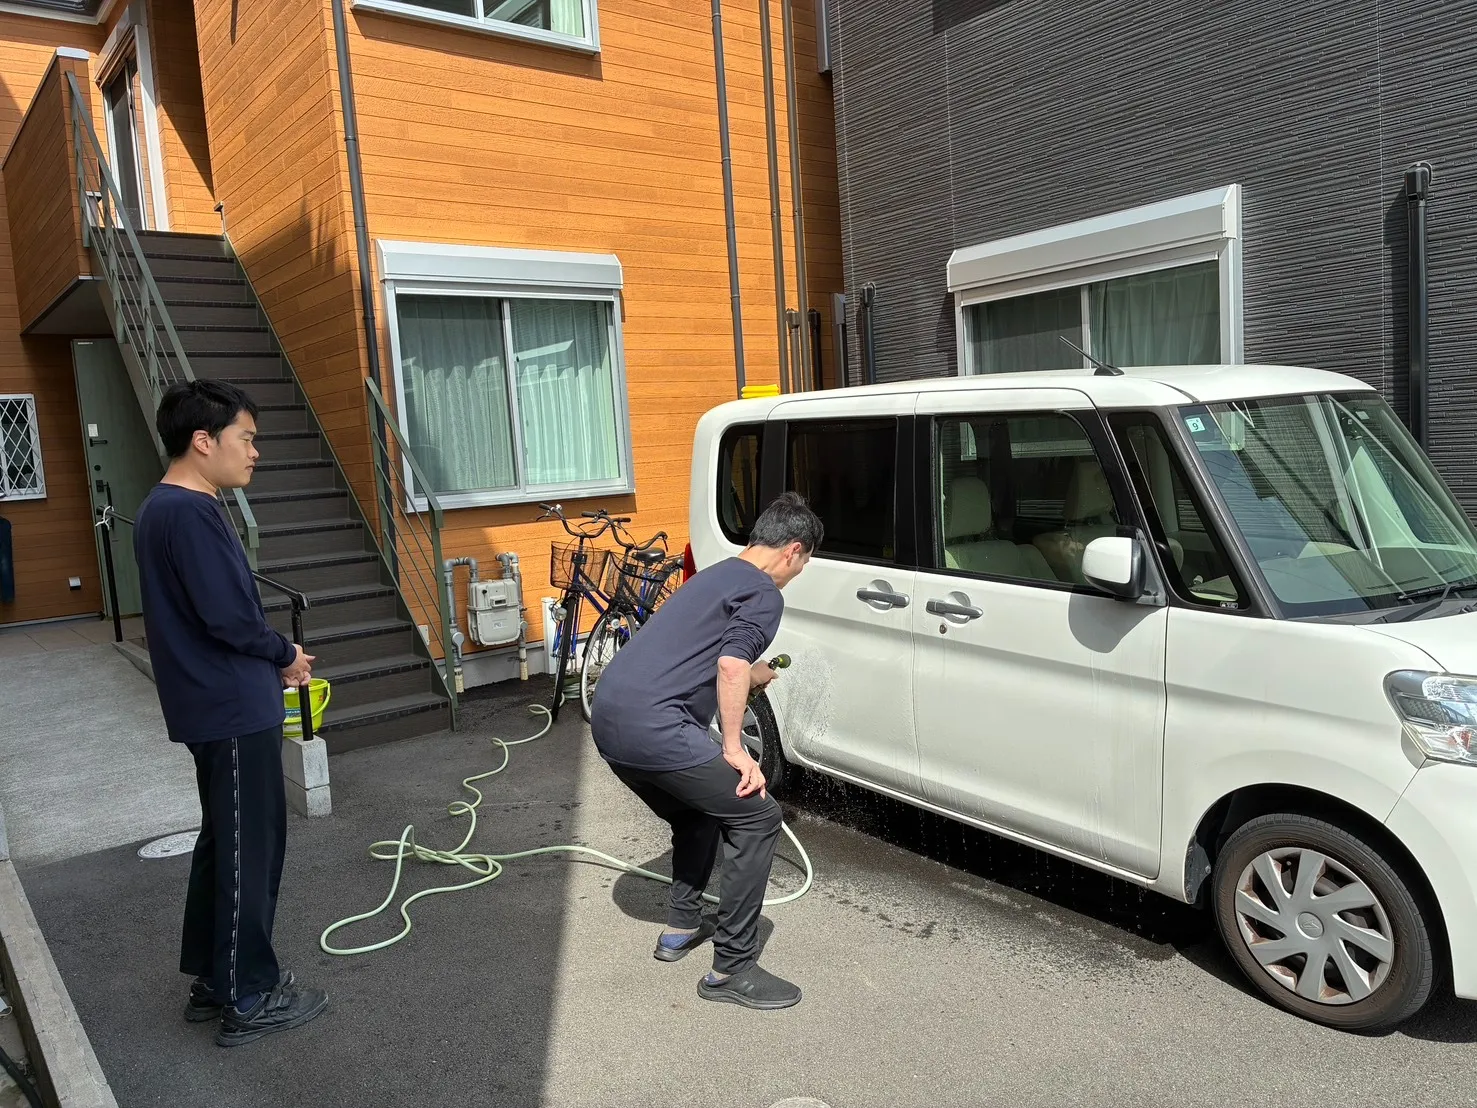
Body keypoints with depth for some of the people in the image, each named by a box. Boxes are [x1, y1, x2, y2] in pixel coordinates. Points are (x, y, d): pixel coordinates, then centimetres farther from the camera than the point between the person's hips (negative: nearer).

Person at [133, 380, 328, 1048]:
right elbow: (230, 618, -24)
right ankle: (250, 998, 13)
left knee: (223, 841, 18)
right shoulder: (192, 513, -20)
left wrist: (271, 662, 9)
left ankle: (212, 979, 30)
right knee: (251, 848, 1)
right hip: (235, 710, -10)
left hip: (214, 706, 10)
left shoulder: (161, 509, 12)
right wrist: (286, 655, -6)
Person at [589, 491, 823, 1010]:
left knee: (699, 812, 28)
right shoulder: (765, 593, -2)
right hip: (652, 727, -10)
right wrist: (735, 749, -11)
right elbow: (731, 667, -18)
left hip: (608, 719, 10)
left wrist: (753, 675, 56)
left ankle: (681, 926, 35)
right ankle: (732, 970, 4)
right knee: (755, 817, -1)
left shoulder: (717, 576, 26)